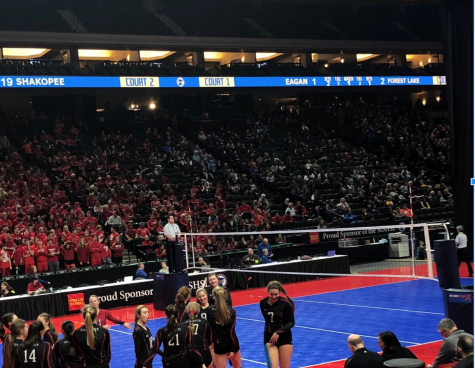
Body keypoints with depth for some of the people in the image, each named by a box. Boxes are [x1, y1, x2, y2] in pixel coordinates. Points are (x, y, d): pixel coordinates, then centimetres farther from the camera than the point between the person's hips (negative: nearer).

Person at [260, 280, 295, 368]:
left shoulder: (285, 303, -15)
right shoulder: (263, 303, -4)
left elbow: (291, 322, -10)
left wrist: (278, 332, -21)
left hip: (284, 337, -2)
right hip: (269, 337, 2)